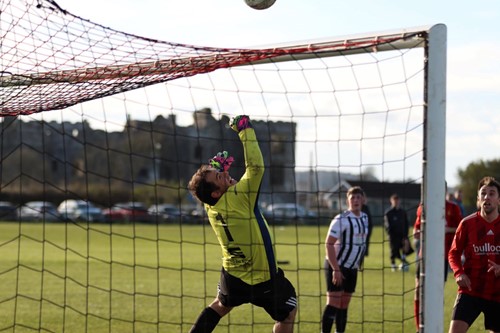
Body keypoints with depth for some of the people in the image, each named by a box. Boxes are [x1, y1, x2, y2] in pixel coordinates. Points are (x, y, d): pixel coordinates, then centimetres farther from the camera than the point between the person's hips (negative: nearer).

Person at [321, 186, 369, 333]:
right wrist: (335, 269, -23)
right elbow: (328, 244, -19)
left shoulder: (364, 218, 8)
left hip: (352, 268, 7)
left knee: (344, 304, 9)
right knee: (333, 303, -12)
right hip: (336, 267, -7)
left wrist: (358, 263, 16)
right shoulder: (341, 219, -16)